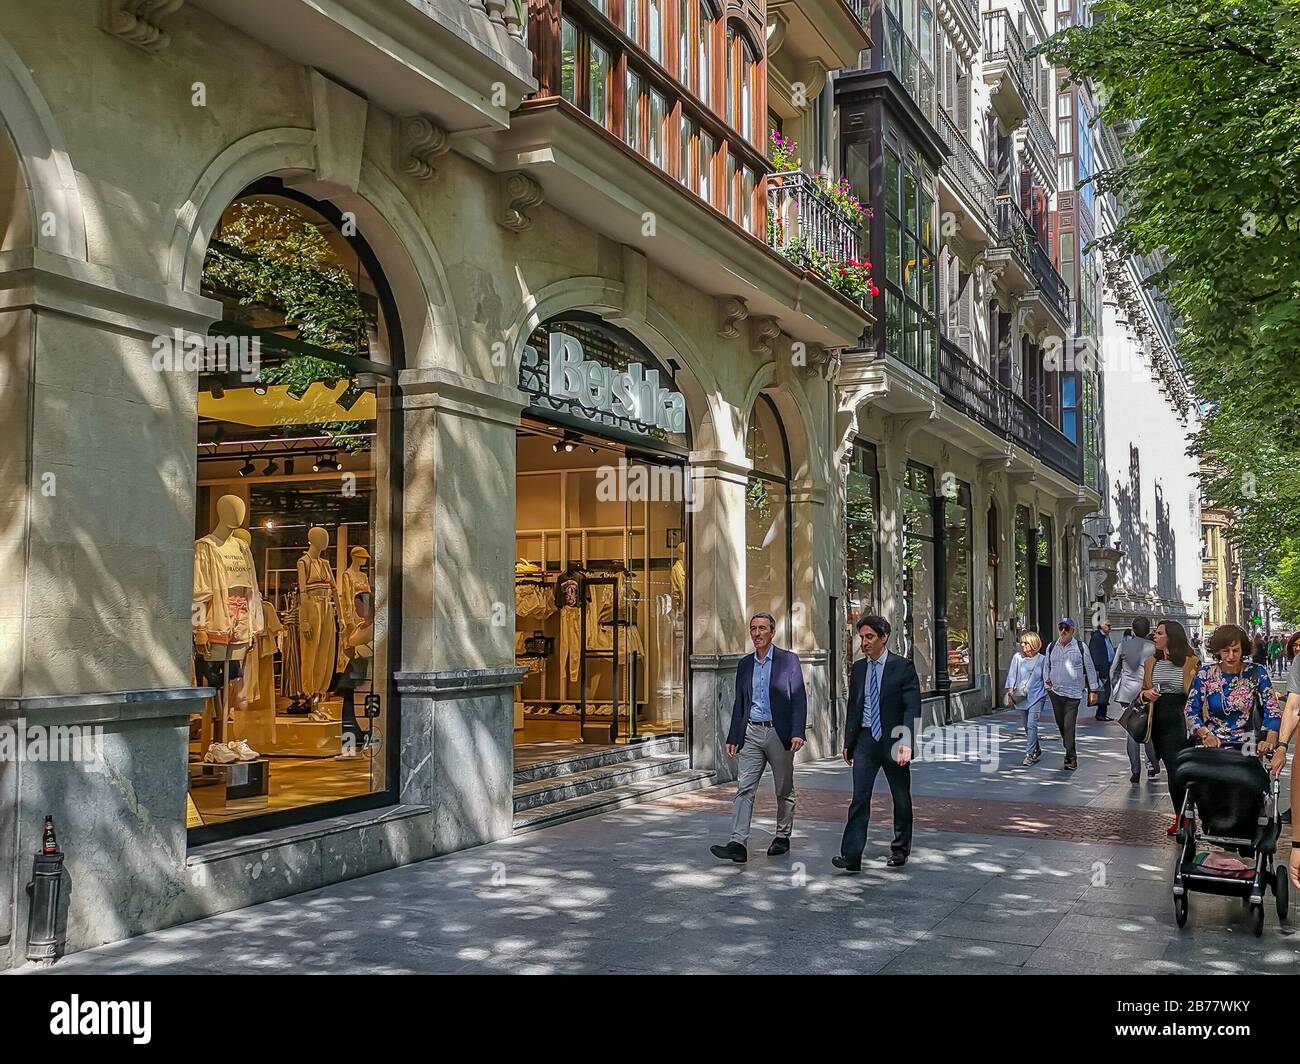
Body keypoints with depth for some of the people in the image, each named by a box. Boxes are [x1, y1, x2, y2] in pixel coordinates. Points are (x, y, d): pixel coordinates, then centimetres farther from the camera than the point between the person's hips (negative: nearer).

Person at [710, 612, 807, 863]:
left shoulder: (788, 660, -2)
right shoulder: (745, 664, 11)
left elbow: (799, 699, -6)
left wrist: (797, 733, -16)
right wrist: (732, 737, 11)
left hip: (779, 733, -3)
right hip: (751, 733, 4)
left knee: (784, 790, 9)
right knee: (744, 788, -7)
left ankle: (783, 837, 25)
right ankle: (738, 844, -12)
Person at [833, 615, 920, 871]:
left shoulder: (903, 667, -7)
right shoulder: (858, 668, 8)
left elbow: (912, 708, -12)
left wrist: (906, 742, -22)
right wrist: (848, 742, 13)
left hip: (893, 739, -3)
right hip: (865, 739, 3)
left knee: (901, 798, 11)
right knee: (859, 798, -6)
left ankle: (900, 850, 27)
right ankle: (851, 855, -8)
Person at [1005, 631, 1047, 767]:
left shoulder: (1041, 660, -4)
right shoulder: (1017, 657, 2)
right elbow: (1012, 675, 4)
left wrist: (1049, 692, 4)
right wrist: (1010, 692, -1)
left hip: (1036, 696, -4)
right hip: (1020, 697, 4)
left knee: (1031, 725, -13)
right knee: (1027, 726, 13)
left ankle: (1029, 755, -11)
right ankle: (1037, 750, 31)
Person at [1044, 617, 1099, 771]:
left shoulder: (1080, 647, -2)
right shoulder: (1051, 647, 8)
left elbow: (1090, 668, 3)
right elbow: (1046, 666, 21)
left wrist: (1093, 690, 2)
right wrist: (1047, 680, 5)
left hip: (1073, 694, -4)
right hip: (1055, 692, 4)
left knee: (1069, 726, -11)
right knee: (1061, 725, 10)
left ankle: (1071, 758, -6)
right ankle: (1070, 752, 26)